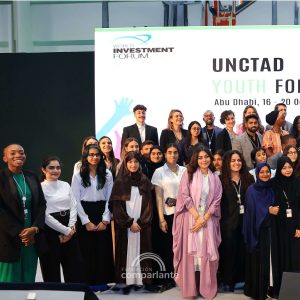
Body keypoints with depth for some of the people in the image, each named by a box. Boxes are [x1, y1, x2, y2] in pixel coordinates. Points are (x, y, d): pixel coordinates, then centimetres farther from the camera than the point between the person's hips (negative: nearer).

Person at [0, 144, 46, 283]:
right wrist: (19, 232, -15)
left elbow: (42, 204, 8)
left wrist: (35, 228, -8)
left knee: (29, 281, 9)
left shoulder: (32, 177, 11)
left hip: (33, 237, 4)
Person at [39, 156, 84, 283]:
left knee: (75, 266, 9)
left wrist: (71, 227, -9)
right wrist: (65, 230, -12)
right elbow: (45, 215, -13)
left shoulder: (65, 185, 10)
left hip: (70, 231, 5)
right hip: (50, 230, -5)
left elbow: (73, 206, 7)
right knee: (52, 269, 4)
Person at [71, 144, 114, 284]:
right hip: (85, 216, -1)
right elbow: (76, 200, -3)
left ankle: (104, 282, 10)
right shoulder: (78, 176, 1)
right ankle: (90, 283, 11)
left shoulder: (107, 174, 6)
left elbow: (110, 198, 3)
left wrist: (105, 220, -6)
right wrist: (86, 221, -8)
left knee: (104, 251, 1)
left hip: (102, 216, 1)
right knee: (88, 252, 1)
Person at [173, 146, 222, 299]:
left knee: (206, 252, 2)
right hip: (190, 218, -2)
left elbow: (216, 201, 3)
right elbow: (185, 196, -5)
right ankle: (190, 288, 9)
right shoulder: (189, 173, 3)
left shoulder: (215, 178, 10)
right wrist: (196, 216, -11)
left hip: (208, 220, 2)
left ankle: (206, 287, 13)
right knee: (190, 252, 0)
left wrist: (204, 218, -9)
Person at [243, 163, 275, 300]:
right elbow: (252, 210, -12)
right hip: (255, 229, -4)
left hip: (267, 229, 4)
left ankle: (264, 289, 19)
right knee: (255, 259, 1)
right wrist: (268, 210, -22)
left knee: (265, 259, 7)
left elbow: (273, 207, 12)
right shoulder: (251, 190, -5)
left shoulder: (271, 190, 9)